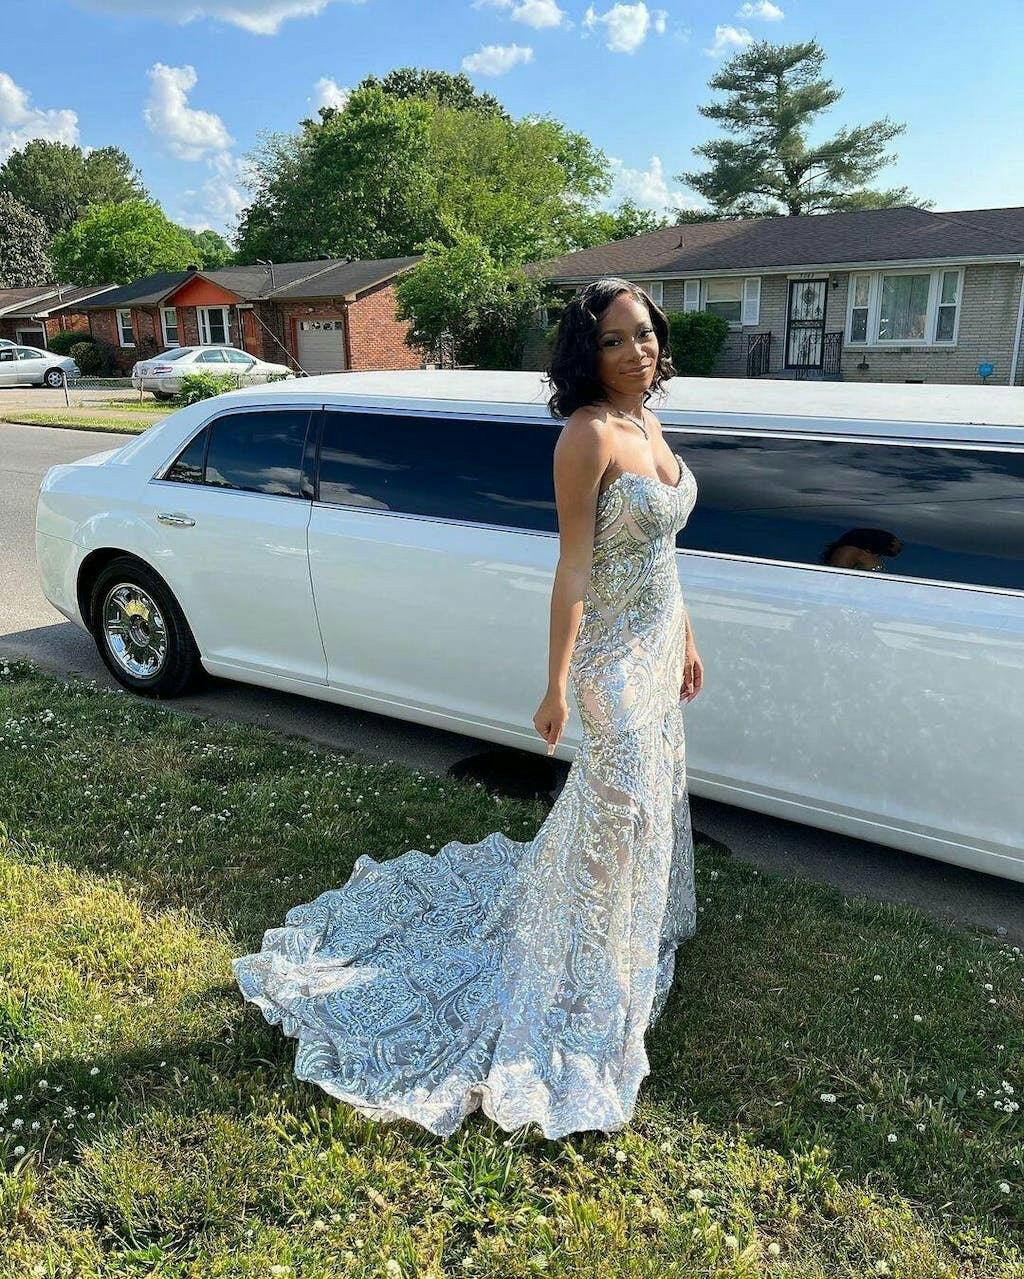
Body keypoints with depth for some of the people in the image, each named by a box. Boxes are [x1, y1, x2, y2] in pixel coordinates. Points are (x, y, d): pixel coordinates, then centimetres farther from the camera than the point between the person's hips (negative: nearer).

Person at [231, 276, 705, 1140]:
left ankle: (636, 921, 46)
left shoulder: (647, 426, 7)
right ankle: (598, 975, 24)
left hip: (661, 641, 9)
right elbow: (575, 568, -21)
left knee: (652, 791, 21)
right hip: (615, 653, -9)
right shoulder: (587, 436, -20)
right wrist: (557, 684, -19)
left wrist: (686, 640, 17)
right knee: (621, 807, 3)